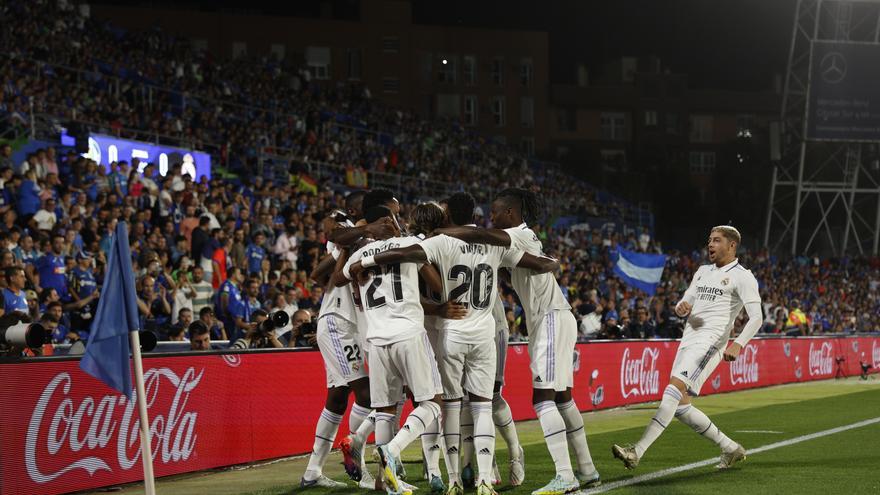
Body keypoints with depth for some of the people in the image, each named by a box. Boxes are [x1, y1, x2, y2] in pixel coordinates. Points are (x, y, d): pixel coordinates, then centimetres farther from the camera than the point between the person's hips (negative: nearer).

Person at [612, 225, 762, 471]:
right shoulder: (702, 271, 24)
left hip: (709, 342, -9)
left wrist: (738, 345, -25)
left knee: (675, 388, -25)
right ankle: (731, 449, 17)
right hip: (688, 340, 9)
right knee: (681, 407, 3)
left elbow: (756, 317, -8)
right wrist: (681, 307, -1)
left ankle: (637, 452, -33)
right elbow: (683, 305, 26)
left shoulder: (742, 276, 1)